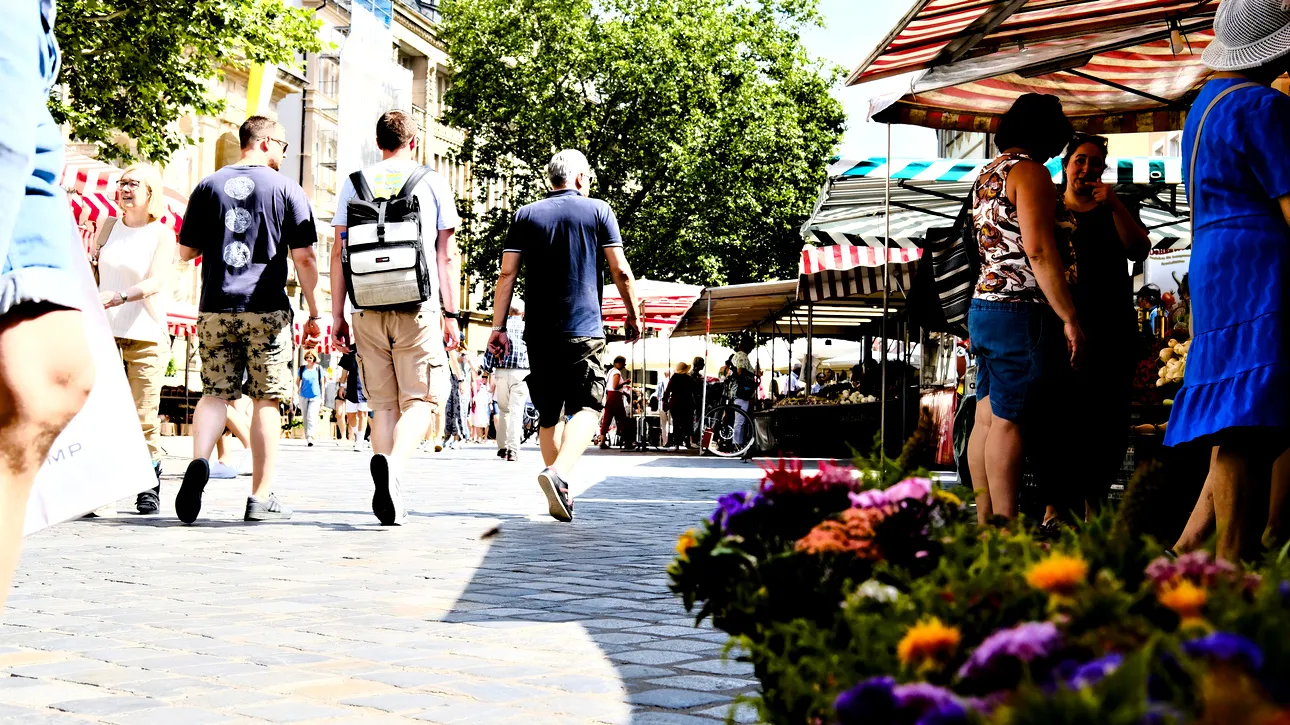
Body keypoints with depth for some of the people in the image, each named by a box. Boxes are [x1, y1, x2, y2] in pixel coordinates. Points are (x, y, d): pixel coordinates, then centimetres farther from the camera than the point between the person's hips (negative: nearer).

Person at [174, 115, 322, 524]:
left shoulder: (209, 186, 8)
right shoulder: (285, 189, 0)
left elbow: (186, 252, 10)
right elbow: (304, 257, -4)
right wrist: (313, 313, 2)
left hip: (215, 308, 3)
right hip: (267, 309, -2)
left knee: (214, 393, 8)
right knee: (266, 400, 4)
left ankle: (199, 462, -19)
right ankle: (261, 497, 6)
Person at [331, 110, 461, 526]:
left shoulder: (355, 183, 10)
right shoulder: (432, 183, 6)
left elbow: (339, 252, 7)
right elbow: (446, 255, 3)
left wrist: (337, 315, 10)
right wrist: (451, 314, 5)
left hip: (367, 308, 3)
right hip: (417, 307, -2)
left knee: (384, 404, 10)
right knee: (421, 400, 0)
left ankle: (391, 503, 4)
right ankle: (393, 463, -29)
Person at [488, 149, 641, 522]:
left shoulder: (525, 215, 9)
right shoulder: (597, 210, 3)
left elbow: (507, 273, 2)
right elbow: (621, 271, 0)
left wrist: (499, 326, 4)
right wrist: (633, 315, 12)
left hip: (539, 332, 3)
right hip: (584, 329, -3)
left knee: (549, 414, 12)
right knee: (586, 407, -4)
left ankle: (559, 497, 14)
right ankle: (559, 472, -29)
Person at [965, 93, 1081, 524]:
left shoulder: (988, 174, 18)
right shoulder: (1029, 172, -10)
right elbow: (1039, 252, -18)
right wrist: (1070, 319, -17)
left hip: (983, 307, 9)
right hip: (1020, 312, -9)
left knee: (987, 418, 9)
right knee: (1009, 420, -10)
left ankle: (986, 522, 11)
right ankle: (1006, 527, -10)